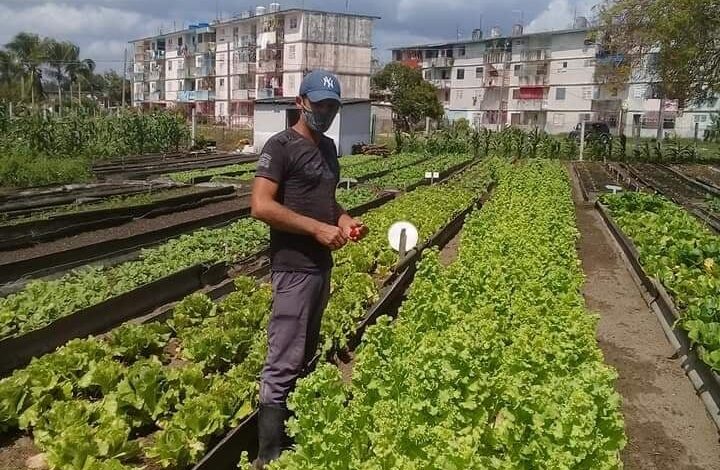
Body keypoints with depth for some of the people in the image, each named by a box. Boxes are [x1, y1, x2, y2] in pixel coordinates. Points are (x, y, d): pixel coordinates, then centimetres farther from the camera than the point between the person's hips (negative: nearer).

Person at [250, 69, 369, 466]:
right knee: (283, 365, -6)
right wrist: (317, 228, -20)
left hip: (322, 265, 9)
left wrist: (344, 220, 4)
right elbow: (260, 206, -19)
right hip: (294, 267, -9)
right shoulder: (281, 146, -9)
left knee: (306, 356, 16)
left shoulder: (328, 147, 16)